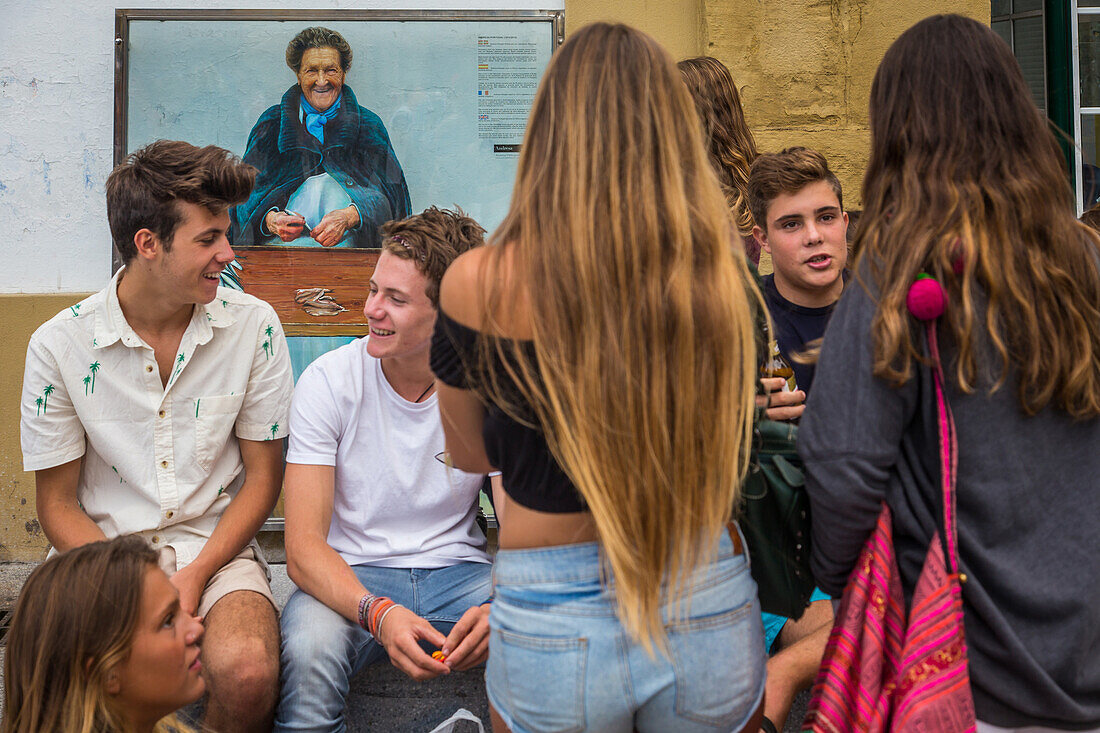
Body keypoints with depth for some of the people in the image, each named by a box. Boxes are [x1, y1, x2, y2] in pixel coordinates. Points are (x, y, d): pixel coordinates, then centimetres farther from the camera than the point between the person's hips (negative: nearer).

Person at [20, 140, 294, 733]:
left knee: (248, 670, -30)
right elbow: (58, 504, 1)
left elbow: (263, 474, 2)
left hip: (215, 546, 0)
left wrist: (194, 577, -12)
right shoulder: (59, 344, -5)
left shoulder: (253, 326, -4)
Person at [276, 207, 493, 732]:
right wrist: (379, 613, -34)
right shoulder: (328, 382, -10)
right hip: (350, 577, -1)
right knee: (308, 648, -35)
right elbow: (303, 545, -15)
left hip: (456, 571, 2)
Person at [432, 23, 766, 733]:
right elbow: (735, 451, 4)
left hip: (554, 627, -1)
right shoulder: (724, 280, -12)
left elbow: (471, 454, 2)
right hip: (713, 616, 2)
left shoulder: (478, 283, -15)